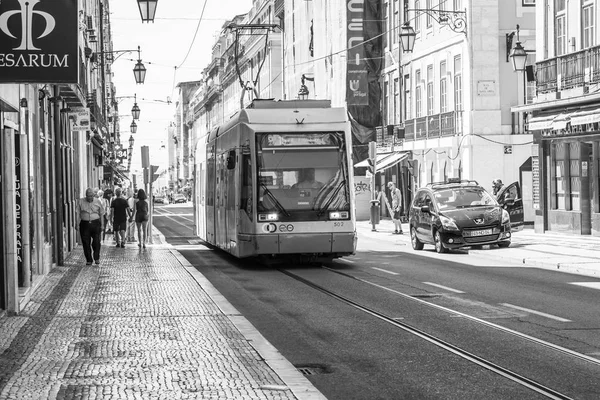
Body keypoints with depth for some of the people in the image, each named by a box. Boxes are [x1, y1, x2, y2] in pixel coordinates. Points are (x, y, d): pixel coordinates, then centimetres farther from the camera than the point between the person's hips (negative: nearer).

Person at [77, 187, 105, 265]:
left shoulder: (98, 202, 6)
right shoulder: (81, 202, 5)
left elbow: (101, 214, 10)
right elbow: (78, 214, 5)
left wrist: (102, 225, 6)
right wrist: (77, 224, -3)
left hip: (96, 224, 0)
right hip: (84, 224, 0)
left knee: (96, 242, -5)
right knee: (86, 243, 0)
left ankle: (96, 258, 12)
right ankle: (89, 260, 9)